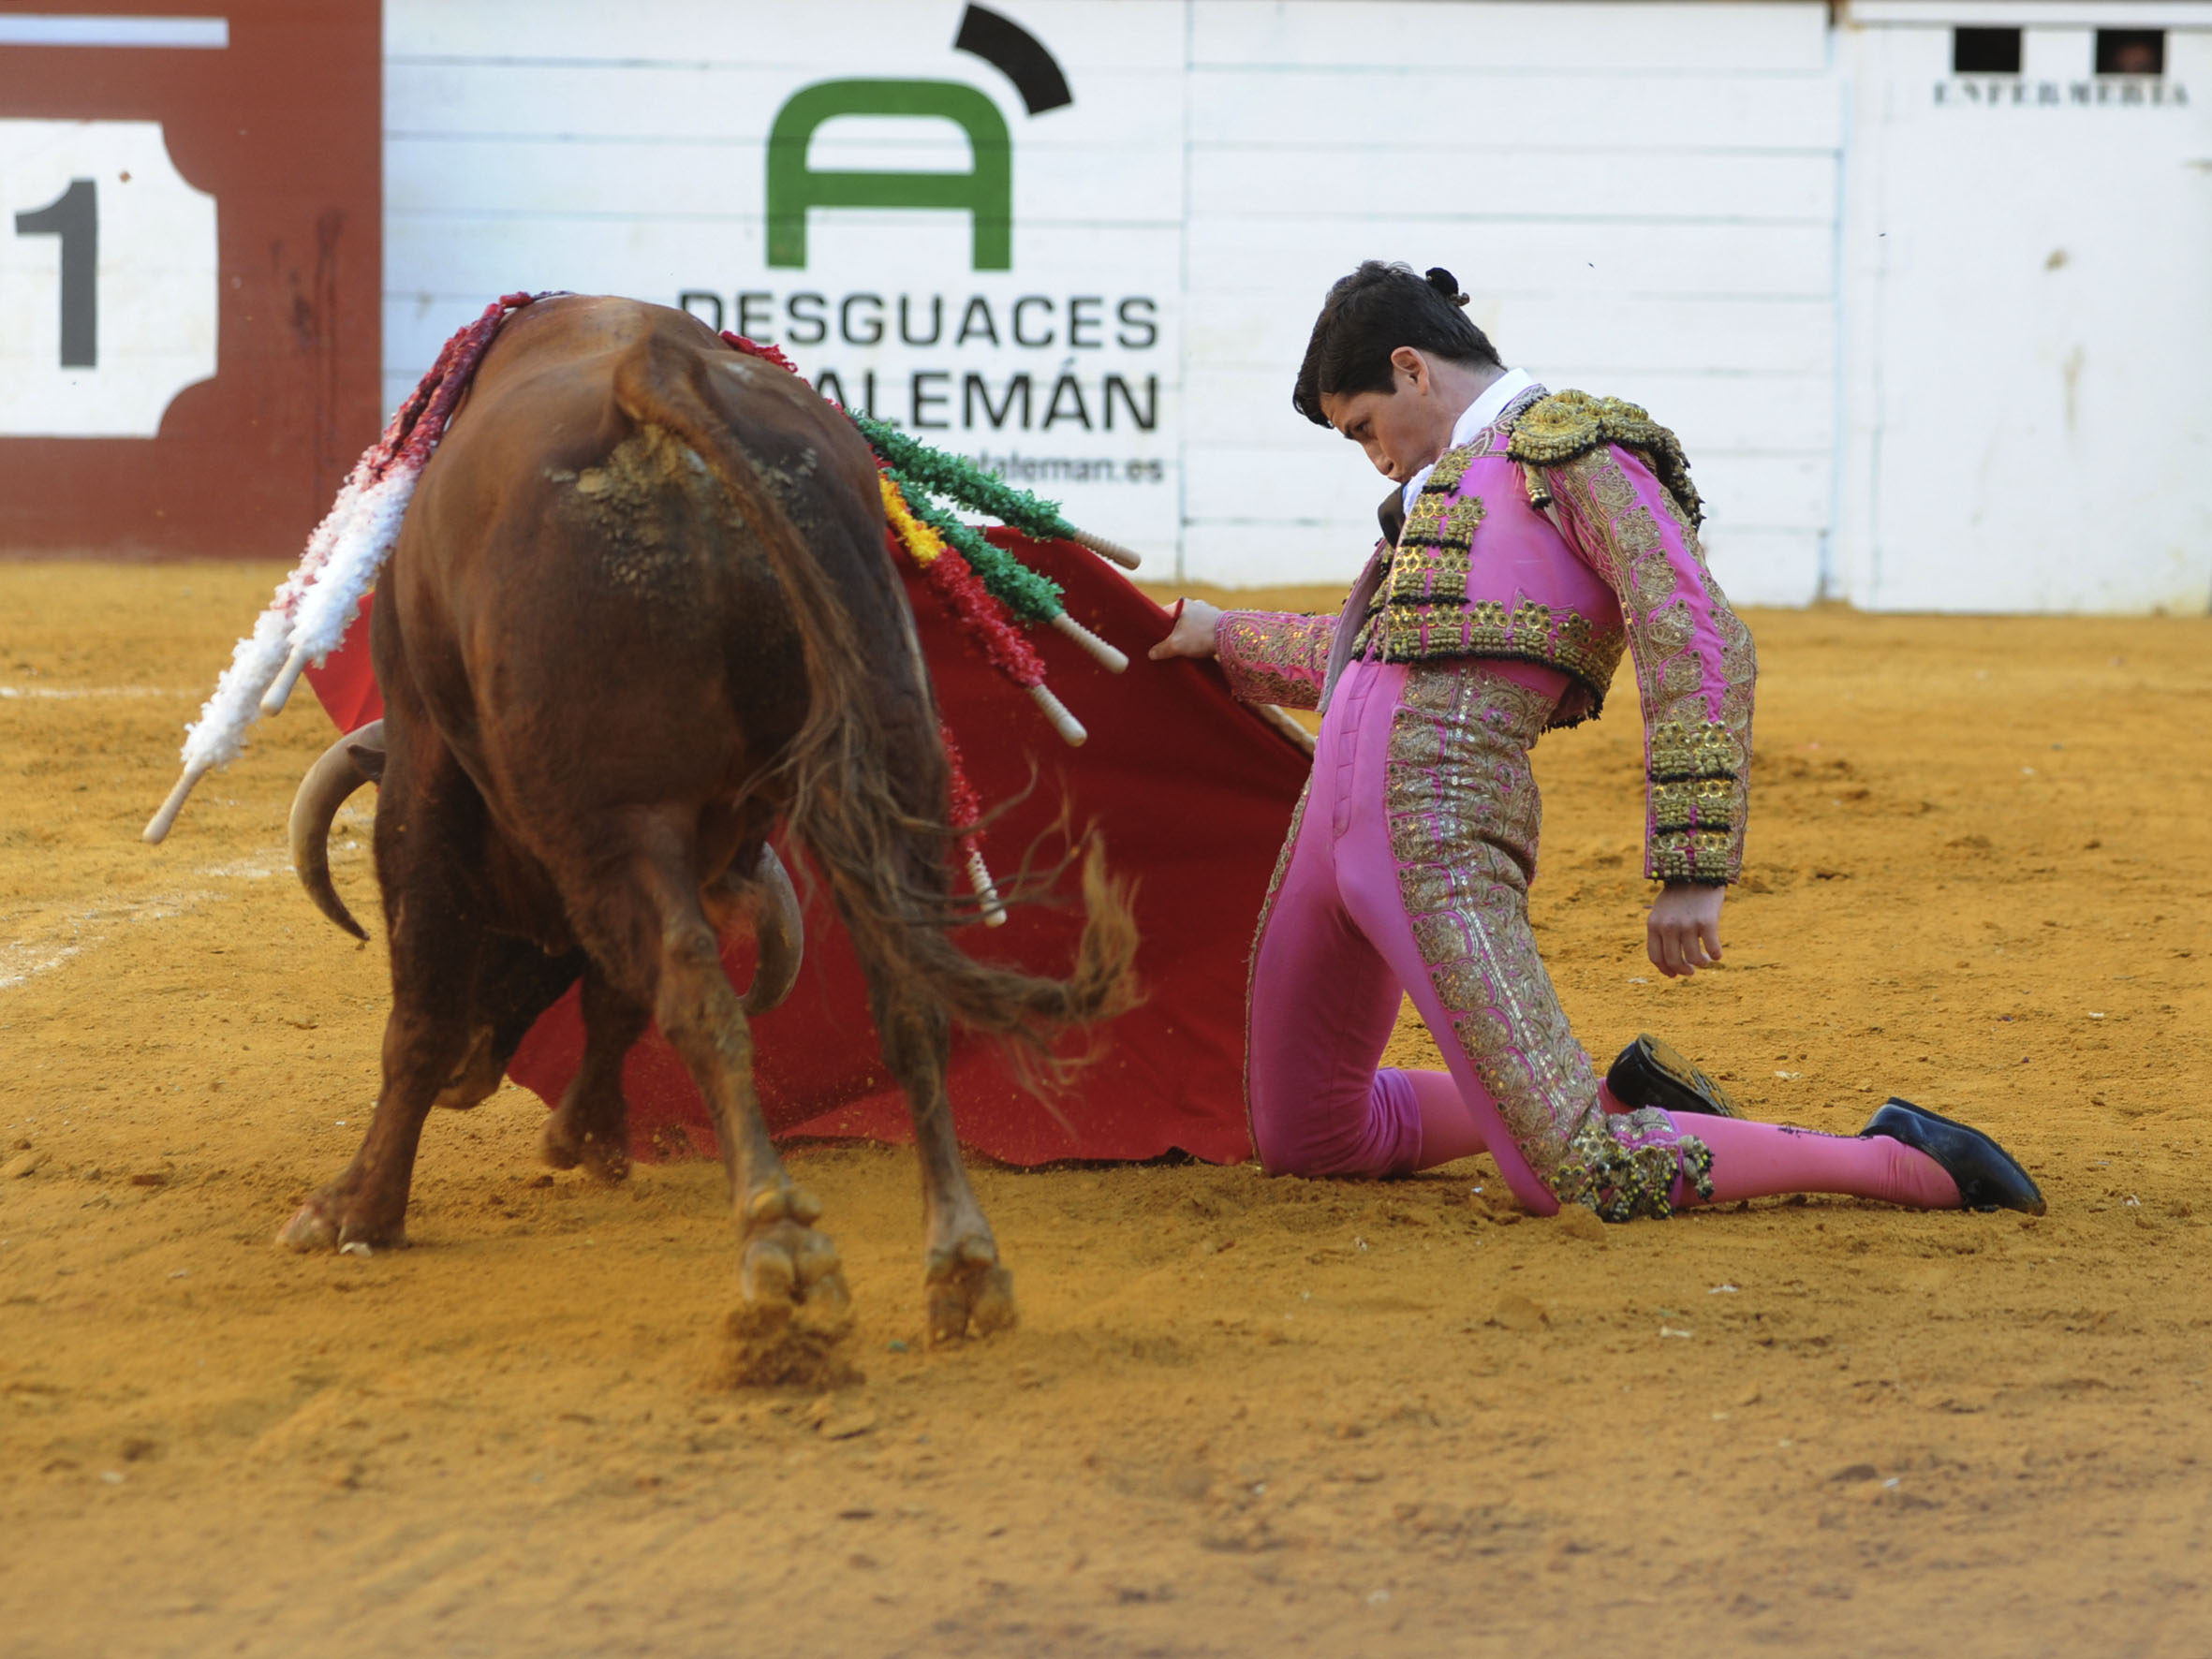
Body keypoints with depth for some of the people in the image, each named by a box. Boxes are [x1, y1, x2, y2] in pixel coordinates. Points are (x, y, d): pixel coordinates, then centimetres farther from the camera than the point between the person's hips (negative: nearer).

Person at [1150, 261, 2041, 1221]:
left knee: (1579, 1180, -18)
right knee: (1301, 1143, 16)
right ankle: (1619, 1102, 23)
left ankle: (1904, 1163, -3)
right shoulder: (1458, 478, 25)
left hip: (1444, 825, -10)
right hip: (1332, 818, 10)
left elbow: (1702, 648, -14)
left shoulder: (1575, 451, -2)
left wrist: (1692, 870, -20)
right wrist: (1226, 639, 51)